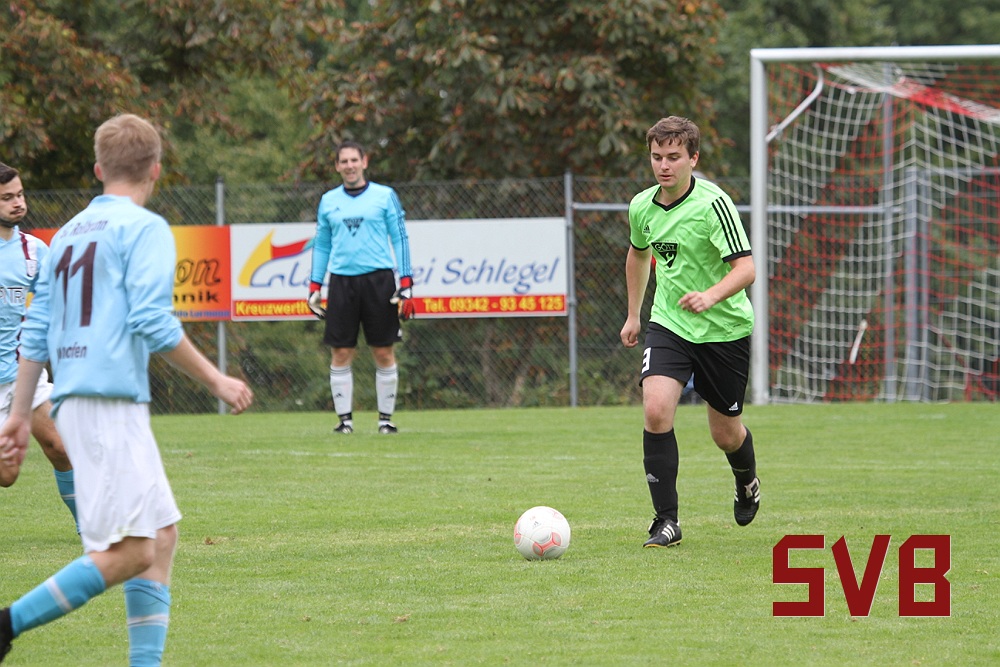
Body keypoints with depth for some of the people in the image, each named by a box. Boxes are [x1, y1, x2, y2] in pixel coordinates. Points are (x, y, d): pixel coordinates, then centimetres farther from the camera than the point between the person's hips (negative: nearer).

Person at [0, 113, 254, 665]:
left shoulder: (68, 233, 18)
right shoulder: (144, 228, -4)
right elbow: (153, 323, -15)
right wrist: (216, 381, -7)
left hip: (73, 400, 9)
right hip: (110, 403, -9)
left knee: (162, 531, 11)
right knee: (128, 552, -10)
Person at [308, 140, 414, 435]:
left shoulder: (385, 196, 4)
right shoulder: (328, 201, 12)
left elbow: (400, 240, 3)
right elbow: (321, 245, 18)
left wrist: (406, 285, -4)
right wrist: (314, 287, 11)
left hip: (378, 279, -2)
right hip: (341, 280, 2)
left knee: (384, 353, -1)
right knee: (340, 353, -2)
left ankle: (386, 418, 7)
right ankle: (345, 418, 3)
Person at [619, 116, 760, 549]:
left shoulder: (713, 203, -19)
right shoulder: (642, 206, -1)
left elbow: (745, 268, -24)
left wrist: (711, 295, -41)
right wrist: (633, 314, 24)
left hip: (724, 329, -3)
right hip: (668, 323, 3)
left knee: (725, 432, 8)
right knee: (656, 410, -20)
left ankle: (747, 484, 45)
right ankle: (666, 520, -11)